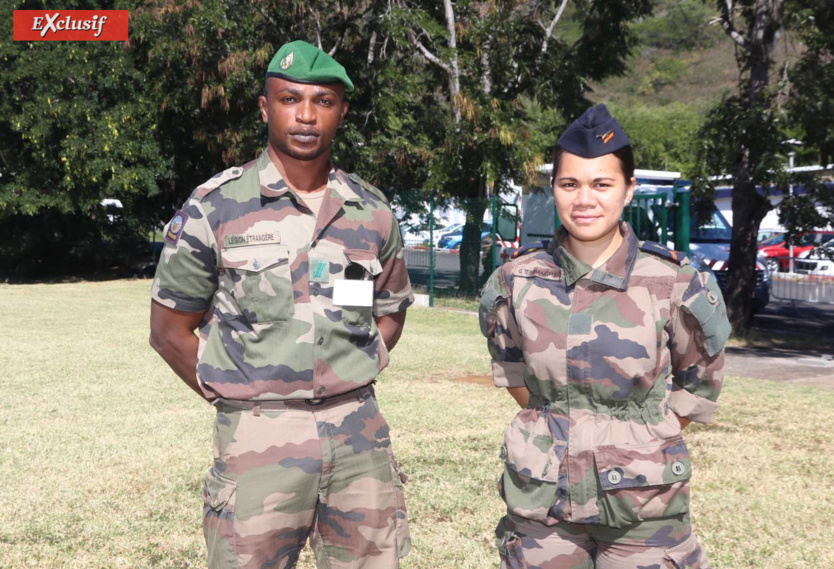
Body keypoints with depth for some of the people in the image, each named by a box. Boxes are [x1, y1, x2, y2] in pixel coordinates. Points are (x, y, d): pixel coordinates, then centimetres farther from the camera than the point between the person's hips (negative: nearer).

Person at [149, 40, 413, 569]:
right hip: (259, 438, -3)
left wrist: (354, 377, 6)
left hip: (359, 432, 3)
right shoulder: (216, 207, -3)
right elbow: (170, 331, 2)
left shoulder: (372, 212, 6)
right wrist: (241, 400, -1)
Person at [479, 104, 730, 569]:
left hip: (643, 506, -1)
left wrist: (640, 441, 5)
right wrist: (560, 430, 11)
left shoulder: (675, 284, -9)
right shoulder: (516, 283, -4)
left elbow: (698, 386, 4)